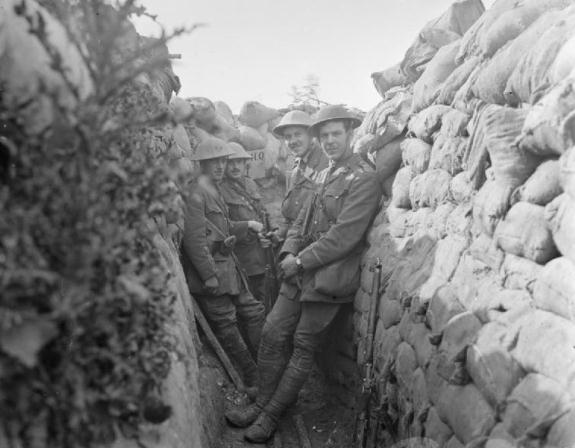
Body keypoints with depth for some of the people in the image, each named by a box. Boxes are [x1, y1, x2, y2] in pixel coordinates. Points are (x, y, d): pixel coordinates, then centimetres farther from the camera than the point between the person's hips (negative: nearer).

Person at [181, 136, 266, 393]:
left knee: (253, 313, 13)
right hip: (209, 270, -10)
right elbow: (194, 238, -20)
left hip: (228, 266, 10)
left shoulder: (215, 191, 16)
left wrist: (247, 225, 8)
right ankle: (252, 380, 16)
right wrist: (209, 275, -21)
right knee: (227, 328, 3)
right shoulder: (195, 194, -15)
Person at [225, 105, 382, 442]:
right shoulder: (327, 175, 17)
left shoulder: (365, 179, -10)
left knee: (304, 347, 4)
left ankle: (272, 414, 16)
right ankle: (263, 402, 22)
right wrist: (289, 252, 0)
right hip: (301, 273, 8)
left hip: (328, 278, -7)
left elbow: (343, 235, -18)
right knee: (272, 334, 7)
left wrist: (302, 261, -13)